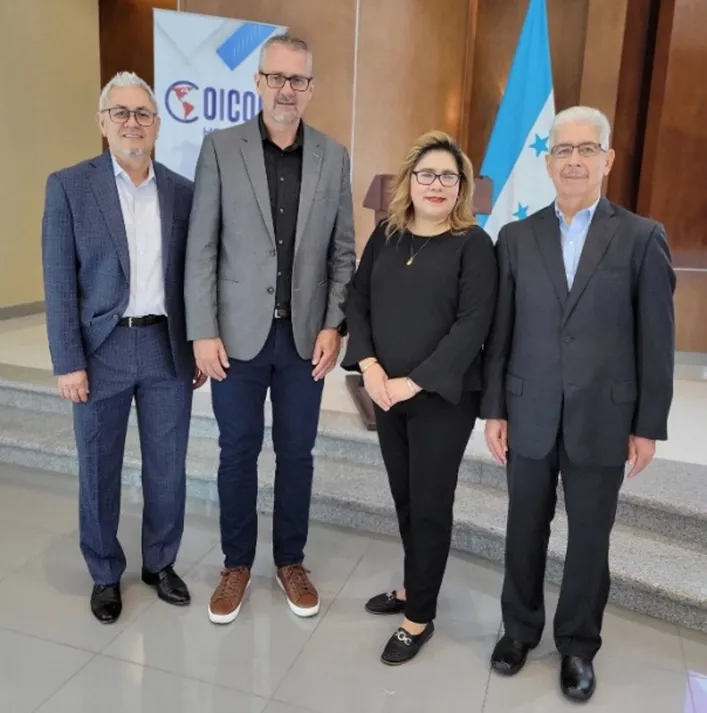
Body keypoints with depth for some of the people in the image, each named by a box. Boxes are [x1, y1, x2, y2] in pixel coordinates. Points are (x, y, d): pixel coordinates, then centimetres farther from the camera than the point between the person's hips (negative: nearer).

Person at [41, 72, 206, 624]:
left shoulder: (182, 191, 6)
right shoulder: (68, 186, -2)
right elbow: (59, 282, -5)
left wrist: (200, 346, 7)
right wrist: (68, 362, -9)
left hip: (168, 348, 2)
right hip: (102, 349, -2)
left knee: (168, 468, 11)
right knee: (99, 471, 11)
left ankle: (161, 563, 33)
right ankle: (105, 575, 31)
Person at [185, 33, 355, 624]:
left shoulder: (334, 157, 5)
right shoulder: (220, 148, 0)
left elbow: (343, 252, 5)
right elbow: (202, 249, -3)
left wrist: (334, 325, -4)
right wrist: (203, 331, -8)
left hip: (306, 335, 1)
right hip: (239, 334, -1)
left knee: (296, 454, 12)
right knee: (238, 453, 10)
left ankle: (291, 561, 31)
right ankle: (236, 564, 30)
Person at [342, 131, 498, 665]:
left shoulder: (473, 244, -7)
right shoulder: (386, 236, 7)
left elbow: (472, 325, -14)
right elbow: (357, 302, 6)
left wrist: (414, 382, -19)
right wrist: (369, 365, -10)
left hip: (442, 396, -4)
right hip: (385, 392, 5)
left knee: (430, 505, 6)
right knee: (404, 498, 15)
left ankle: (420, 617, 22)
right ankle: (414, 586, 37)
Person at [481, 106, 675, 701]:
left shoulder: (643, 238, -2)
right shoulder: (516, 237, 3)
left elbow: (656, 340, -2)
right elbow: (500, 332, 3)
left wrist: (649, 425, -3)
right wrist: (494, 409, 0)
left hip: (603, 420, -1)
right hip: (530, 417, 2)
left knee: (589, 539, 12)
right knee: (525, 531, 15)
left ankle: (578, 644, 34)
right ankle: (520, 627, 36)